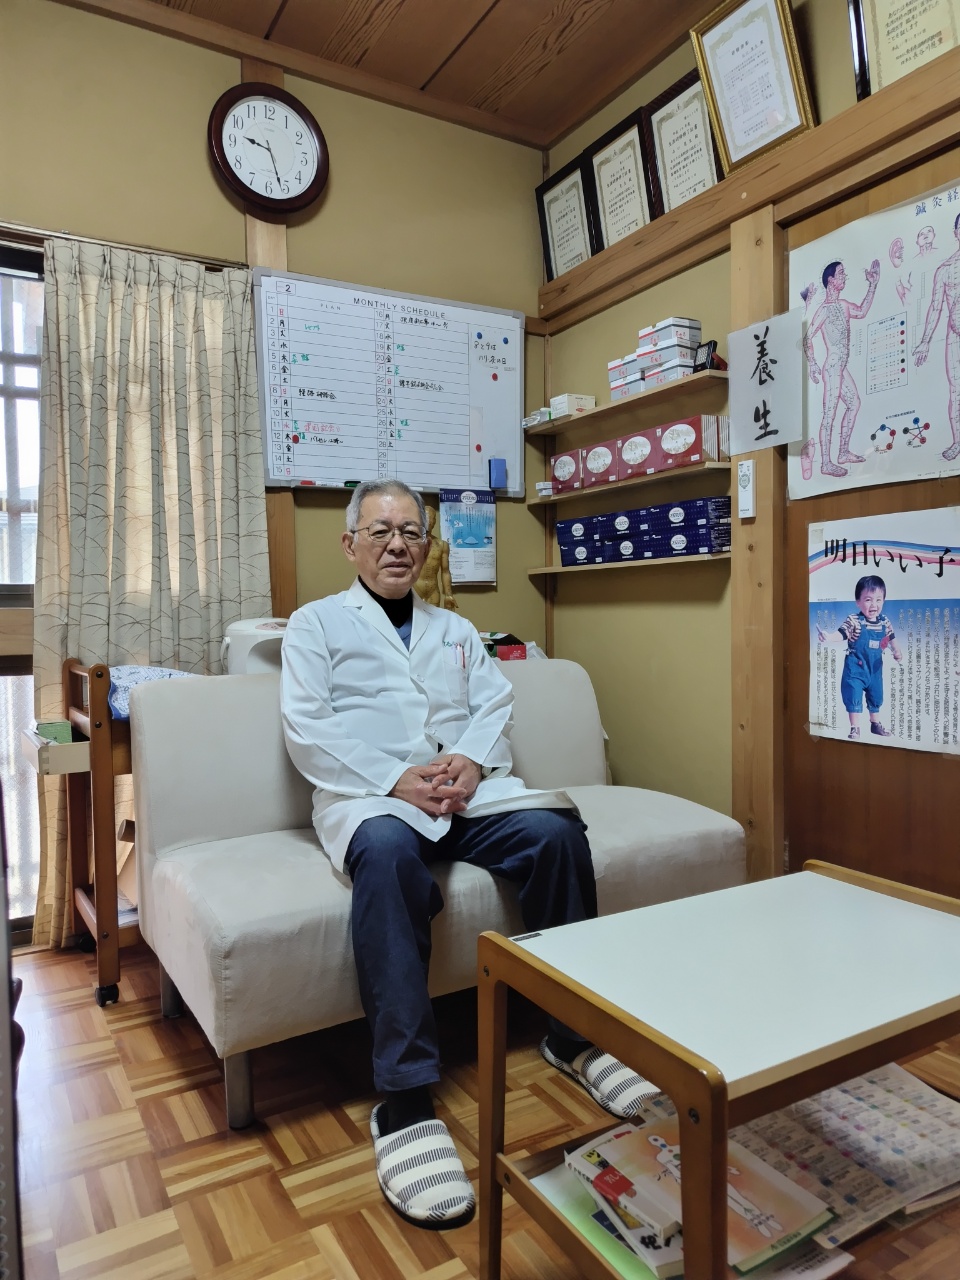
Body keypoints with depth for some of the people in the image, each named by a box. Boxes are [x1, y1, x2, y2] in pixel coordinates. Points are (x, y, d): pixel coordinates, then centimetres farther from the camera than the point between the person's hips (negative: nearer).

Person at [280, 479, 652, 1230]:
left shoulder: (456, 629, 25)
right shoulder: (317, 623, 12)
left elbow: (496, 705, 13)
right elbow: (307, 728, -2)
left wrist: (472, 759, -10)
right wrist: (395, 780, -15)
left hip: (467, 790, 4)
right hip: (370, 796, -4)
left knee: (555, 830, -24)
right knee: (387, 852, -38)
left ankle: (575, 1032, -7)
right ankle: (405, 1099, -33)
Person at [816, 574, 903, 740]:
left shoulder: (885, 622, -3)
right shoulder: (853, 621, -19)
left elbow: (891, 638, 12)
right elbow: (841, 635, -29)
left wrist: (896, 652, 3)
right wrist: (828, 637, -48)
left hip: (875, 667, 5)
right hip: (856, 667, -5)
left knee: (876, 696, 19)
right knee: (853, 697, -3)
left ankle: (875, 724, 39)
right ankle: (855, 728, 10)